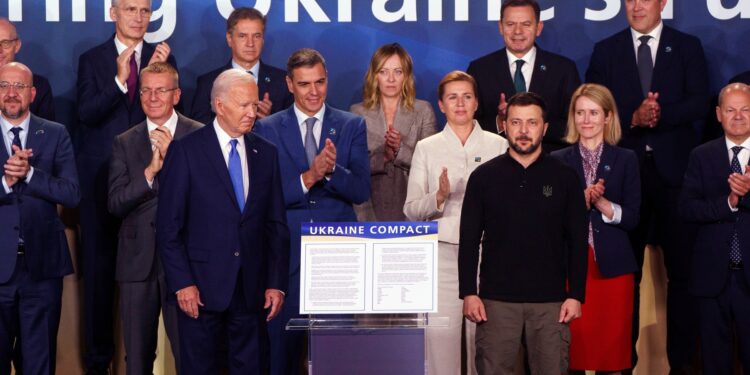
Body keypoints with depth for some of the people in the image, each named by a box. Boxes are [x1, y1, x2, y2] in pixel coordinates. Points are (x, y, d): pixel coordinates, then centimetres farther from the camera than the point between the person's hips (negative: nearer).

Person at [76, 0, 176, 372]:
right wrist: (119, 79, -21)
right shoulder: (92, 59, 3)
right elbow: (87, 114, -8)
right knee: (99, 268, 6)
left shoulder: (162, 57, 6)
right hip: (102, 176, 0)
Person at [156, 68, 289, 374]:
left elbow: (276, 226, 10)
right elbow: (168, 226, -5)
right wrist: (182, 282, -11)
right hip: (202, 286, -3)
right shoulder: (186, 151, -3)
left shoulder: (266, 153, 9)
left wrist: (276, 283, 3)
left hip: (252, 288, 3)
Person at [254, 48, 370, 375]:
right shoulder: (268, 129, 5)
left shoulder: (352, 126, 7)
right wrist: (309, 177, -19)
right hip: (287, 253, 0)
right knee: (282, 345, 4)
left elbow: (361, 191, -2)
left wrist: (332, 170, -20)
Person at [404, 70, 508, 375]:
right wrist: (438, 197, -13)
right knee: (440, 336, -5)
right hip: (442, 254, 0)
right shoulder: (426, 148, 10)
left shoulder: (497, 145, 9)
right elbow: (411, 210, 5)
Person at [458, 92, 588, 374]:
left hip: (551, 299, 0)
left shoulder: (564, 178, 5)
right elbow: (469, 240, 5)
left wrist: (576, 295, -2)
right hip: (496, 298, 0)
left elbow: (578, 241, 5)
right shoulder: (483, 177, 5)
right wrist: (468, 293, -2)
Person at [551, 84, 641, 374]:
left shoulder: (625, 160, 8)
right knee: (573, 347, -3)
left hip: (613, 265, 0)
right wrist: (581, 201, -14)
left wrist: (601, 203, -13)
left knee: (612, 347, 0)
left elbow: (632, 218, 2)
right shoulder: (558, 161, 8)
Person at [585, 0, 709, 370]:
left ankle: (682, 358, 7)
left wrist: (659, 114, -18)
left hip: (674, 169, 0)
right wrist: (632, 118, -14)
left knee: (682, 267, 0)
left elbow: (698, 104, -3)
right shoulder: (605, 51, 10)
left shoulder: (687, 47, 8)